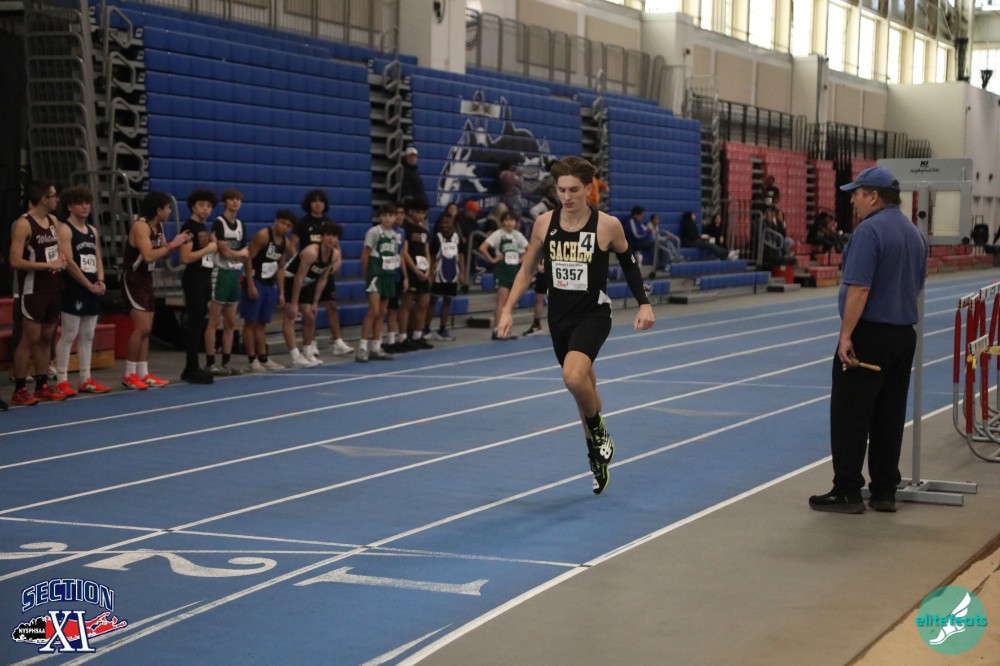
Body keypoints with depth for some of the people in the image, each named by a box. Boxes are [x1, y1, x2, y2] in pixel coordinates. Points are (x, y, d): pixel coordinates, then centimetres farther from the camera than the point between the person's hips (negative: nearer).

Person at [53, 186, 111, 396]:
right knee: (69, 335, -7)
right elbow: (69, 262, -15)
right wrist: (89, 285, -14)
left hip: (93, 290, 8)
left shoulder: (92, 231, 16)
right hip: (74, 289, -8)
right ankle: (61, 380, -4)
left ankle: (86, 379, 14)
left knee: (87, 336, 9)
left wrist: (100, 281, -1)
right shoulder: (64, 230, -7)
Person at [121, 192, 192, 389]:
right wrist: (172, 245, -22)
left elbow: (162, 253, 16)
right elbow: (148, 255, -30)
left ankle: (143, 373, 15)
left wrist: (178, 243, -1)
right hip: (133, 279, -10)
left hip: (146, 279, 10)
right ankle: (129, 375, -7)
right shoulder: (141, 226, -20)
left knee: (146, 329, 10)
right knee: (142, 327, -14)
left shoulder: (158, 226, 8)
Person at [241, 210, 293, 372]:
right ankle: (252, 360, -2)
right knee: (250, 322, -3)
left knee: (261, 323, 12)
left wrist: (281, 292, 13)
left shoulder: (284, 242, 10)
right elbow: (248, 258, -17)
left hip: (269, 285, 8)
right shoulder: (263, 236, -13)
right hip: (255, 283, -8)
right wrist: (250, 285, -21)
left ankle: (263, 358, 15)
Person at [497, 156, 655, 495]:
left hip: (593, 315, -4)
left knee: (574, 377, -28)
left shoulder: (607, 225, -10)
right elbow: (527, 269, 7)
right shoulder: (544, 223, -3)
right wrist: (508, 309, -1)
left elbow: (629, 263, 6)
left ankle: (599, 432, 0)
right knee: (583, 386, 16)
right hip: (559, 317, 4)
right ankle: (597, 457, 33)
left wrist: (644, 304, 0)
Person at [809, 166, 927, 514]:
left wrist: (846, 335, -20)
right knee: (889, 416, 10)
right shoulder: (914, 233, 13)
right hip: (904, 334, 8)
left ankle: (847, 492, -1)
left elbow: (859, 288, -22)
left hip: (869, 334, -8)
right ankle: (885, 492, 13)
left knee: (850, 415, -3)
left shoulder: (869, 230, -16)